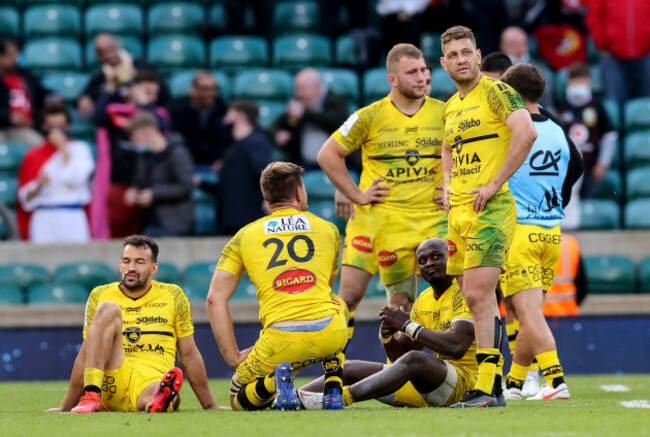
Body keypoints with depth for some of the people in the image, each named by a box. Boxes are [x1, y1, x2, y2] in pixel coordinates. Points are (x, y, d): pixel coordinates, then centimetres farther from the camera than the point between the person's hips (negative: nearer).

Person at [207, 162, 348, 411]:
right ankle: (333, 392, 21)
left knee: (239, 401, 23)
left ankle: (274, 381, -13)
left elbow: (215, 298, 5)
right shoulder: (329, 230, 17)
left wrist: (233, 358, 8)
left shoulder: (244, 237, 13)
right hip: (329, 334, 2)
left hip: (281, 343, -2)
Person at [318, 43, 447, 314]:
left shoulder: (443, 113, 4)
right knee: (400, 302, 1)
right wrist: (356, 195, 1)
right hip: (389, 221, -1)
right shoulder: (370, 117, 0)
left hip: (435, 220, 1)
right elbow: (328, 155, 6)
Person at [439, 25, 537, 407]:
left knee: (479, 295, -15)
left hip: (490, 209, -8)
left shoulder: (495, 92, -7)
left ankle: (486, 389, -14)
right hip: (459, 211, 8)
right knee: (477, 300, 9)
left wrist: (494, 184, -20)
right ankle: (494, 385, 16)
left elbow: (526, 133, -21)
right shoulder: (451, 108, 18)